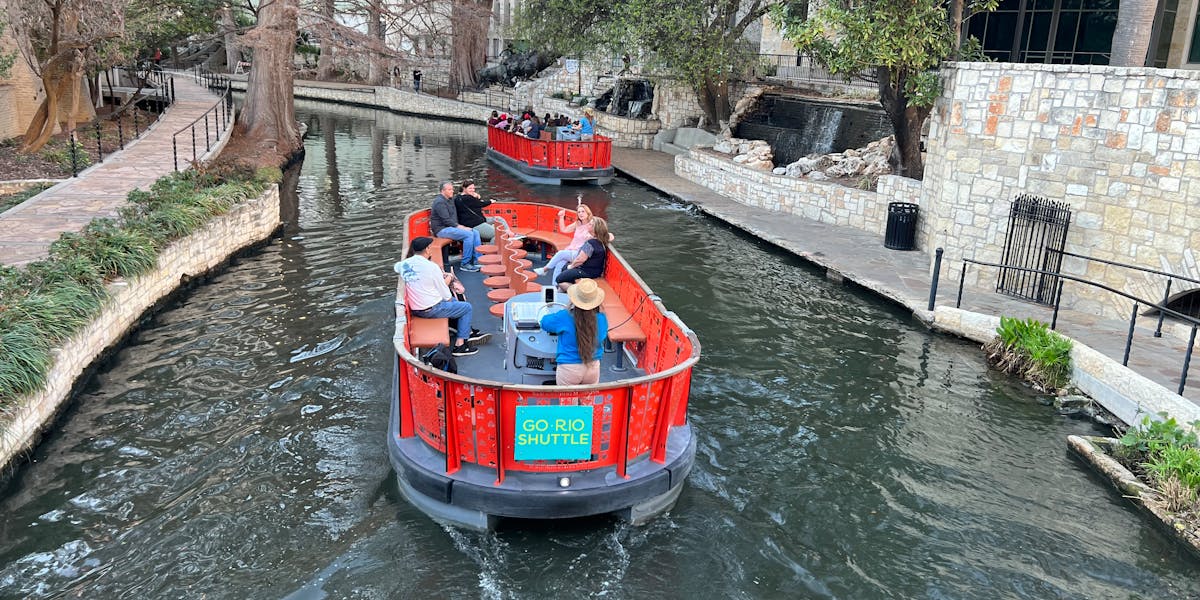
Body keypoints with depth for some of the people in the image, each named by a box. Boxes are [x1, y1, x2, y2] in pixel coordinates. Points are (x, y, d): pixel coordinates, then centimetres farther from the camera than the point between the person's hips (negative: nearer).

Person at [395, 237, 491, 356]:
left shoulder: (405, 264, -2)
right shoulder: (431, 267, -20)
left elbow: (395, 267, 26)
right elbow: (446, 296, -13)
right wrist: (449, 278, 10)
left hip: (415, 309, 8)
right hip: (431, 310, -8)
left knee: (452, 301, 30)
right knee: (467, 307, 11)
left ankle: (469, 333, 35)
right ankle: (459, 345, 8)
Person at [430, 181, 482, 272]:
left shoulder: (451, 199, 16)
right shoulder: (440, 202, -13)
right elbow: (446, 220, -20)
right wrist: (459, 227, -18)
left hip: (451, 227, 9)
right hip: (442, 229, -9)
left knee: (475, 233, -4)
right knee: (468, 234, -25)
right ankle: (465, 264, -21)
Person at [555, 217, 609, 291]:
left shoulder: (591, 243, -28)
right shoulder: (602, 242, 0)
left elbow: (580, 260, -27)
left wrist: (571, 266, -5)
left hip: (587, 272, -11)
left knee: (559, 280, -6)